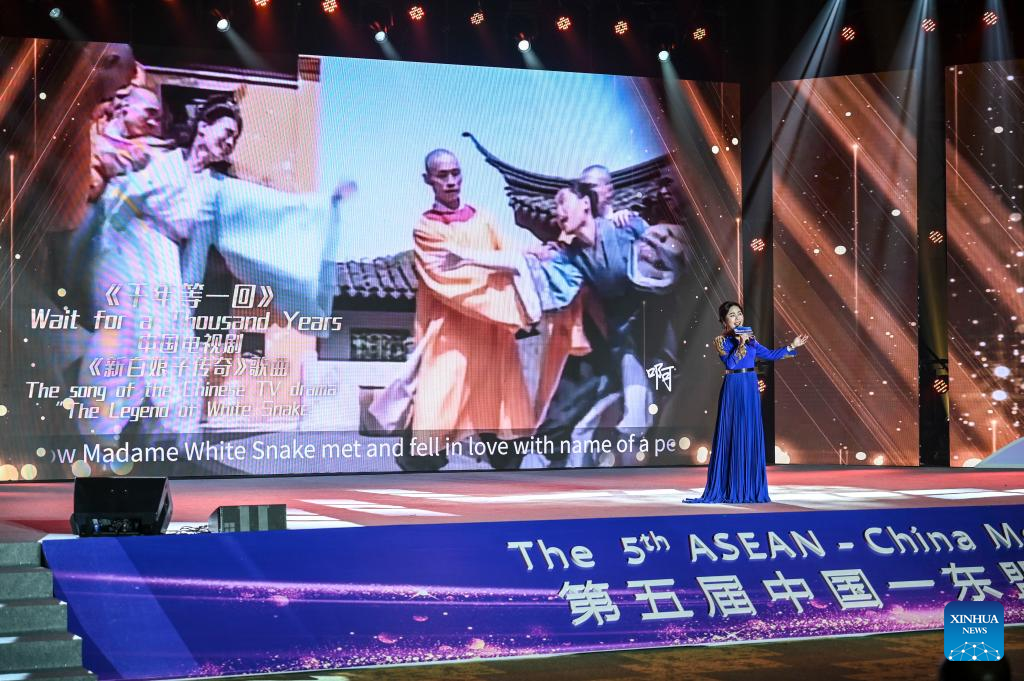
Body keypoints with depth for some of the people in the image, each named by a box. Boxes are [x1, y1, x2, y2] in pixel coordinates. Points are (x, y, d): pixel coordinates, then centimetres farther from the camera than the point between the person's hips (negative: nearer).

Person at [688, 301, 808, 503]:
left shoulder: (749, 337, 13)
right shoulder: (721, 340, -2)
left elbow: (769, 355, 19)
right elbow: (730, 362, -16)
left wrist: (792, 346, 18)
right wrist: (741, 343, -15)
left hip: (751, 388, 5)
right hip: (733, 388, -5)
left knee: (752, 436, 4)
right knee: (733, 436, -5)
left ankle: (750, 487, 10)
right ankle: (732, 488, 0)